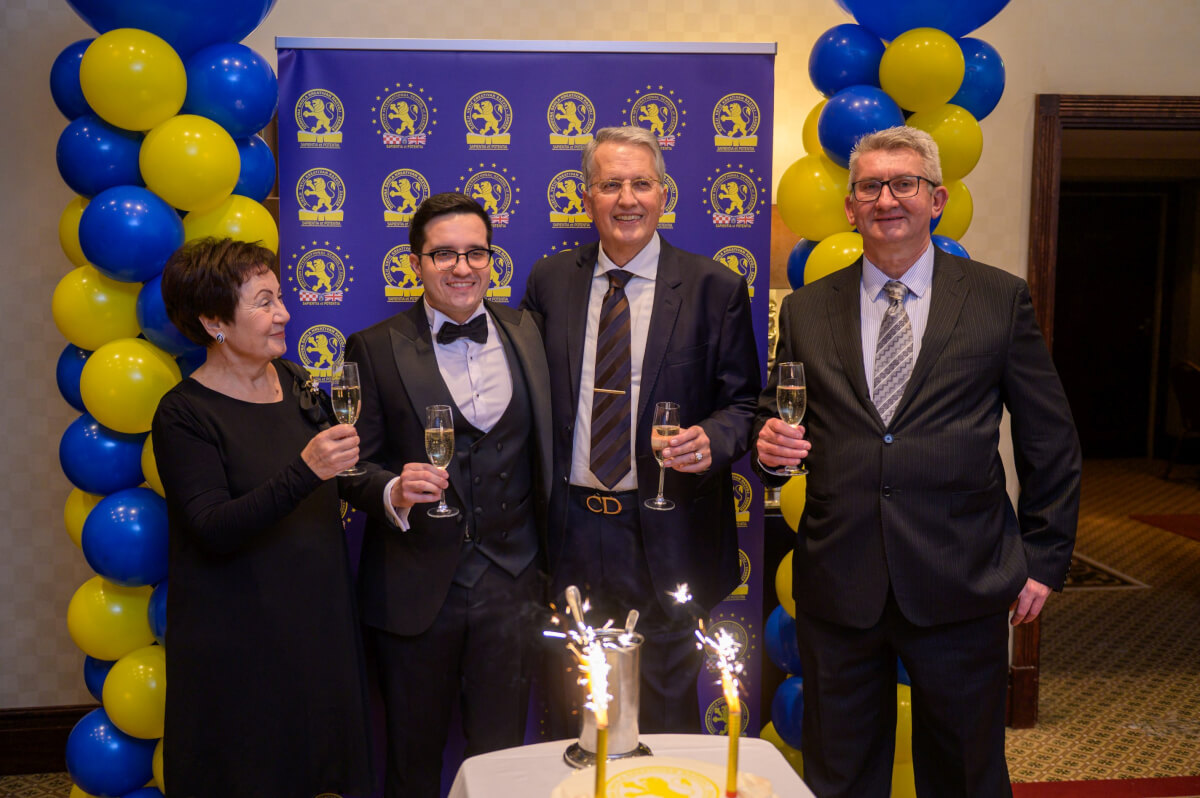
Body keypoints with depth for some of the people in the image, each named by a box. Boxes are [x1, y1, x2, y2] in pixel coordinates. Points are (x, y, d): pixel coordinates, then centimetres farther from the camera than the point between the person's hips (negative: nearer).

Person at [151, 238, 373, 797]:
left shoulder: (291, 378, 5)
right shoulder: (184, 414, -15)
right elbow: (213, 530, -24)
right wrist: (304, 472, -33)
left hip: (317, 613, 6)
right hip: (239, 637, -6)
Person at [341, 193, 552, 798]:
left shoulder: (526, 332, 5)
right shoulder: (374, 349, -4)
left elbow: (541, 447, 8)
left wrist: (553, 564, 5)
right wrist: (393, 493, -25)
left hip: (512, 584, 2)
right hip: (415, 590, -1)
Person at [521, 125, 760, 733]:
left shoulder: (714, 288, -2)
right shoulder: (549, 280, 5)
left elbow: (743, 403, 2)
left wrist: (711, 440, -20)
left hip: (667, 538, -2)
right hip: (569, 529, 2)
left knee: (667, 715, 12)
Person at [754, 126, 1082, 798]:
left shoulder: (1002, 299, 3)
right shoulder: (806, 310, 7)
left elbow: (1052, 442, 5)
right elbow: (773, 418, 13)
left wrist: (1044, 560, 3)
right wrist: (771, 444, -10)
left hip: (960, 588, -1)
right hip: (838, 585, 2)